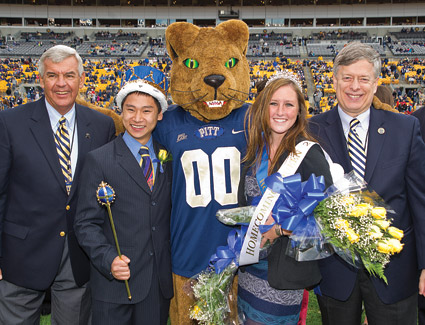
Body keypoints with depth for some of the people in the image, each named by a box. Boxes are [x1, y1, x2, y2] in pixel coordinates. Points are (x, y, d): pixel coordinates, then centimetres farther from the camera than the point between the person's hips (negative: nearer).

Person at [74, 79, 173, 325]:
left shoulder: (169, 158, 5)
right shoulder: (99, 160, -5)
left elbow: (172, 214, 10)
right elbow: (87, 223, -6)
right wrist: (108, 259, -20)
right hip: (115, 280, -3)